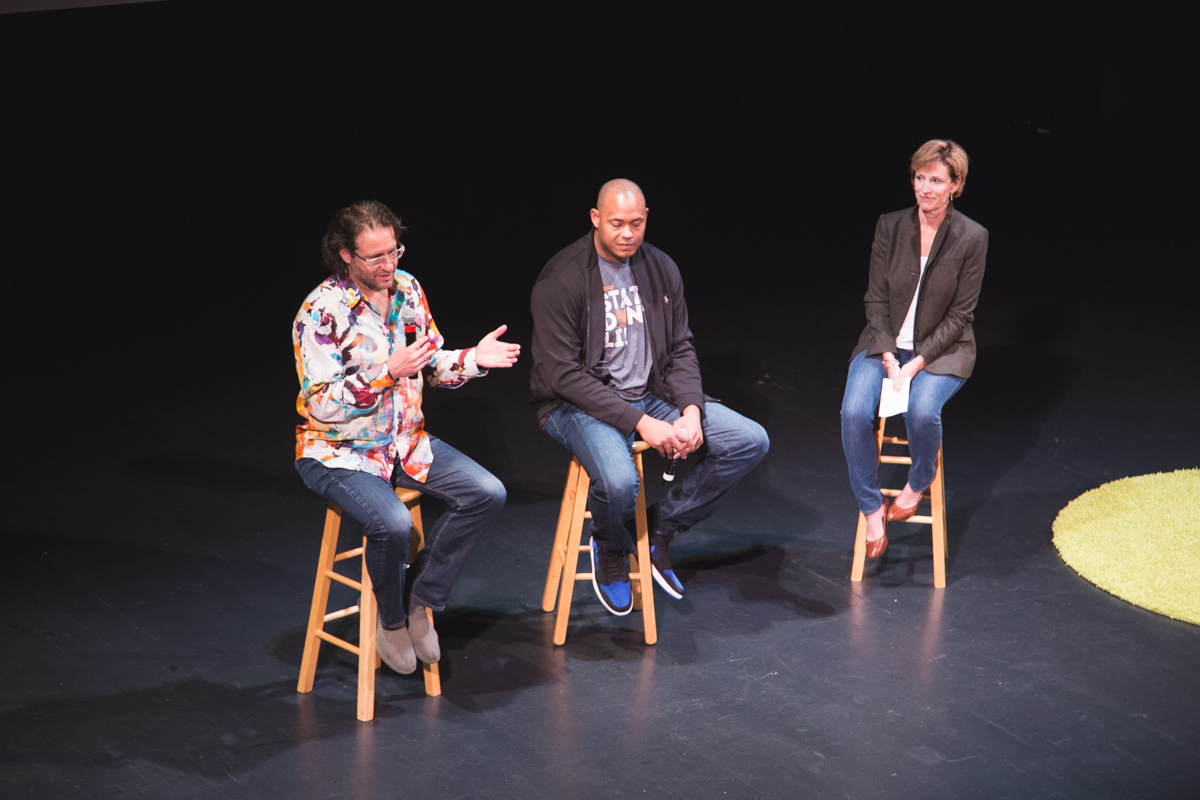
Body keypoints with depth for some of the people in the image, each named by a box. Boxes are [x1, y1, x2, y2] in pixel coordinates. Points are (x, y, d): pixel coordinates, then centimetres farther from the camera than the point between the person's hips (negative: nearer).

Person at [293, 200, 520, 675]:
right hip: (337, 451, -7)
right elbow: (320, 404, -22)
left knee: (487, 494, -10)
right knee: (392, 523, -33)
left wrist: (473, 359, -8)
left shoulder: (406, 289, 2)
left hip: (404, 440, 7)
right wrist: (388, 371, -31)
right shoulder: (321, 312, -19)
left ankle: (420, 599, 3)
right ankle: (391, 619, -2)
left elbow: (432, 365, 12)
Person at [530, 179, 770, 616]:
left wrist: (691, 411, -12)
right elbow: (563, 373, -19)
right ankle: (611, 549, 2)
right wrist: (640, 422, -24)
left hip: (650, 394, 6)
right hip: (579, 403, -6)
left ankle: (661, 526, 7)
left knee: (751, 441, -8)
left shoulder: (660, 268, 4)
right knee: (618, 481, -36)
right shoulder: (561, 279, -15)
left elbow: (681, 351, 9)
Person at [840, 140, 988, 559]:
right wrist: (889, 358, -13)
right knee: (854, 412, -25)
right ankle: (872, 509, -8)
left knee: (922, 410, -33)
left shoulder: (972, 237, -9)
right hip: (886, 342, 2)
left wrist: (917, 362, -16)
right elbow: (876, 300, 0)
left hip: (941, 349, -2)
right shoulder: (890, 227, -3)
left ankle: (918, 484, -1)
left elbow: (959, 315, -8)